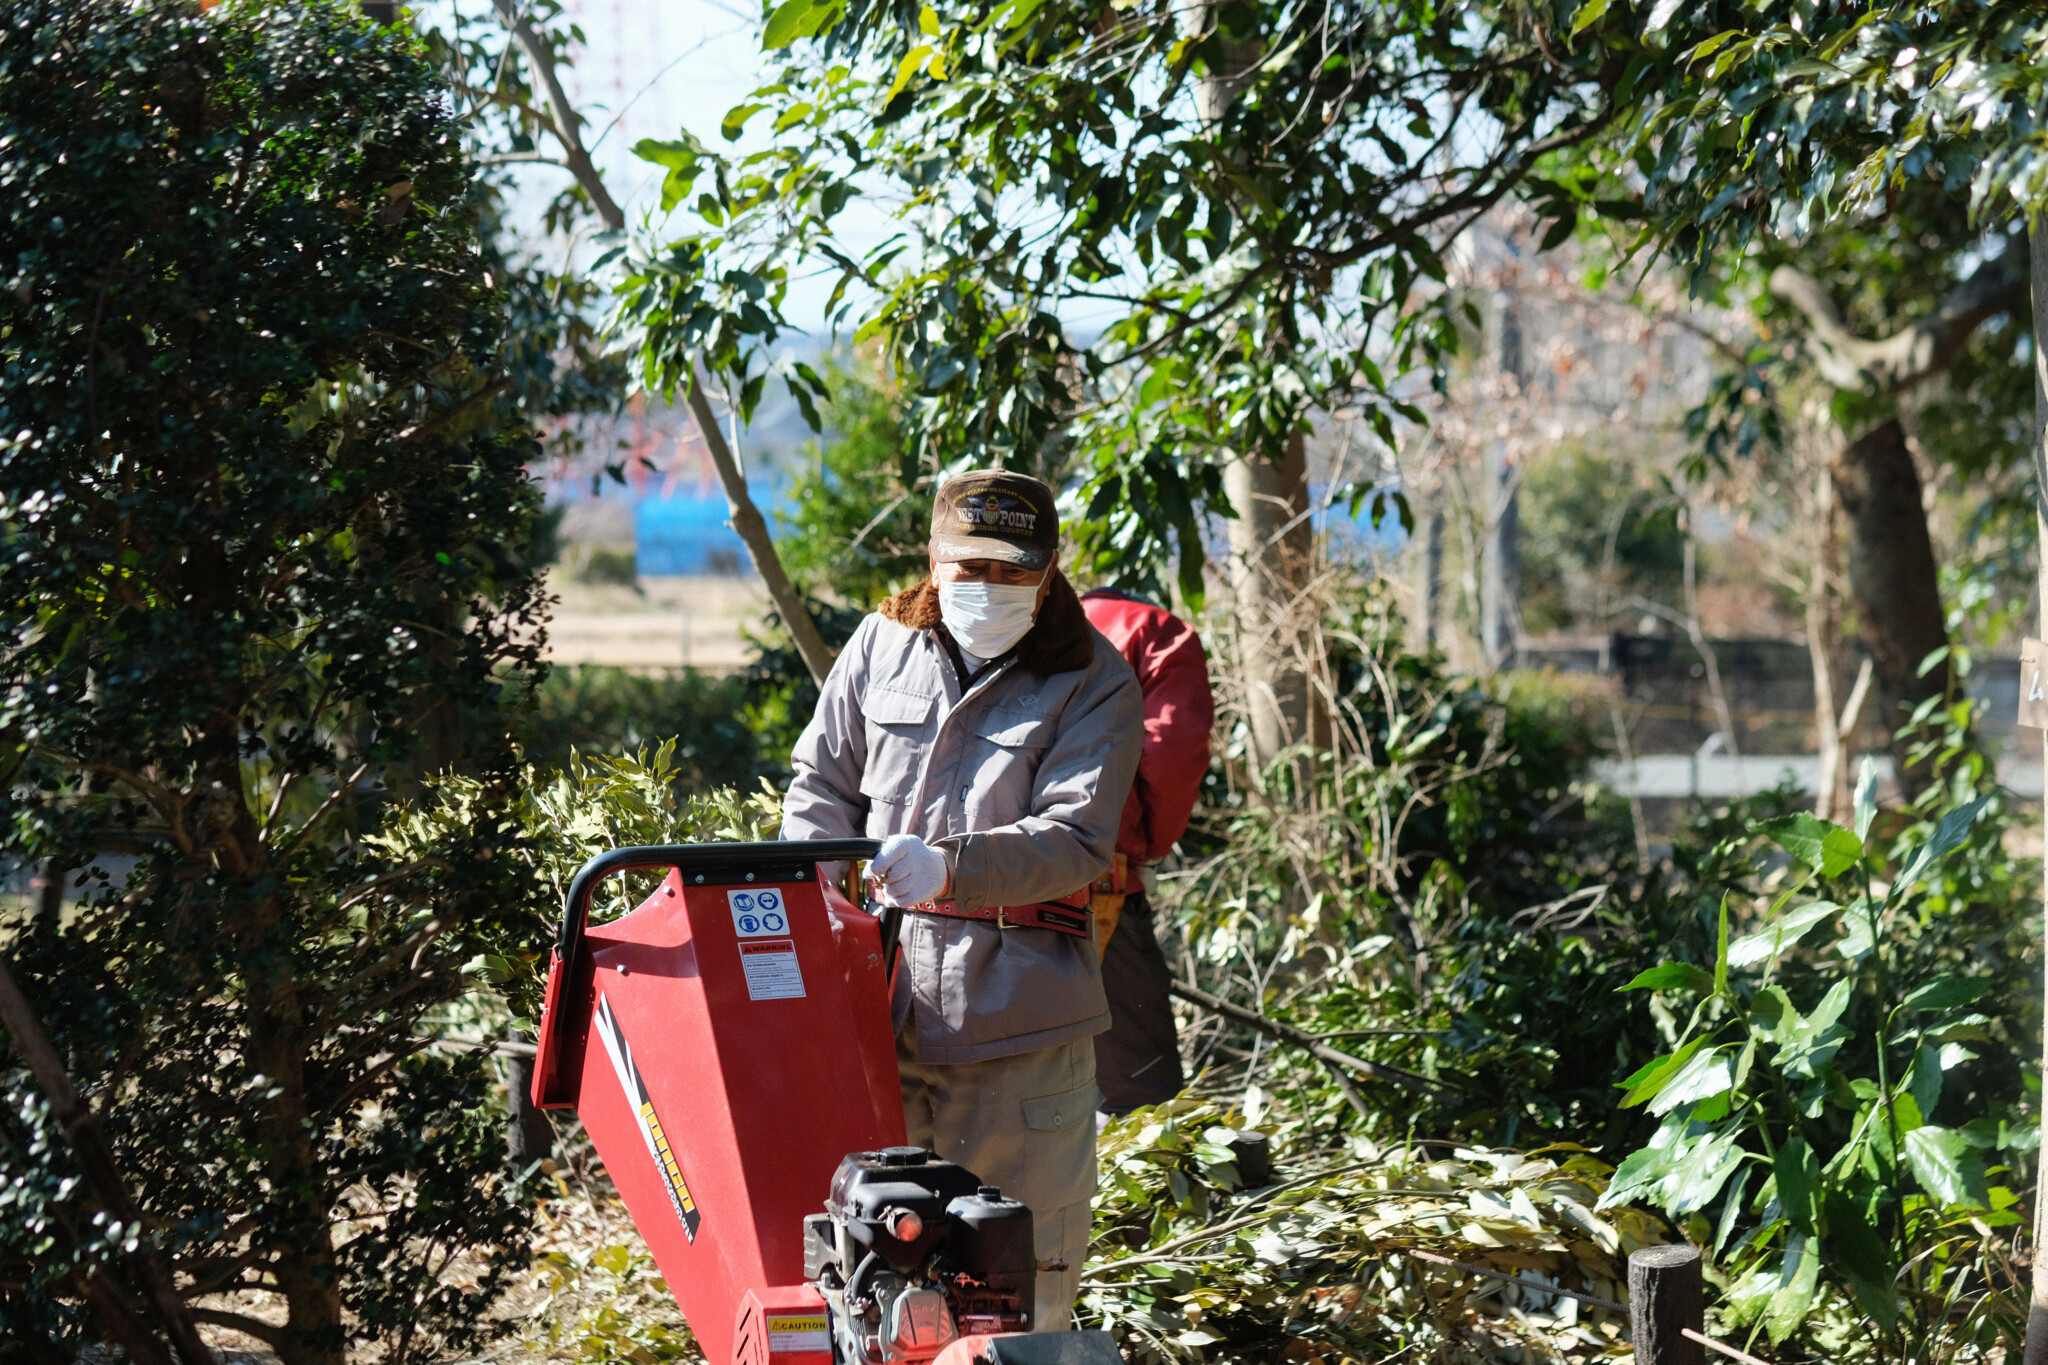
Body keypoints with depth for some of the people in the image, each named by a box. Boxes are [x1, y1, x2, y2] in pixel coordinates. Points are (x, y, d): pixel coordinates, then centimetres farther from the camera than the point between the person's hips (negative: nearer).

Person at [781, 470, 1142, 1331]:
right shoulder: (882, 645, 8)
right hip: (881, 984, 4)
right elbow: (822, 783, 18)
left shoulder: (1094, 682, -4)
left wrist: (952, 865, -30)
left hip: (1016, 1007, -3)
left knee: (1025, 1245, 3)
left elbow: (1076, 838, -15)